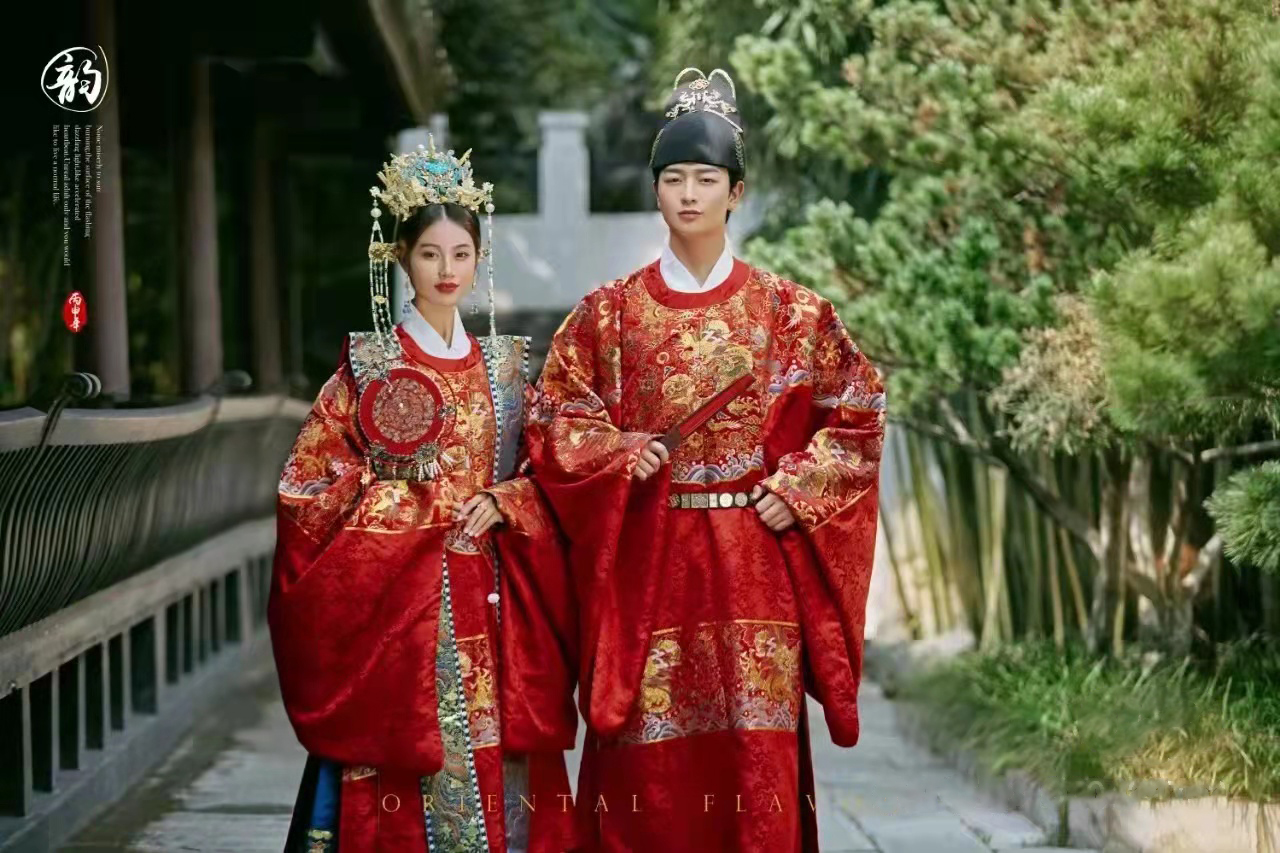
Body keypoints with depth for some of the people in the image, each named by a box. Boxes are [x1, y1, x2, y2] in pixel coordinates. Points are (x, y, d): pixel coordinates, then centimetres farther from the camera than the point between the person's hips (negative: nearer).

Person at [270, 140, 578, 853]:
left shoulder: (504, 364, 11)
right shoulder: (370, 365, 0)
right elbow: (311, 484, -4)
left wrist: (502, 503, -8)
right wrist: (428, 508, -11)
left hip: (490, 601, 3)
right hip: (398, 600, -3)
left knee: (497, 770, 2)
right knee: (409, 775, -5)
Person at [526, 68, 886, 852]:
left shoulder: (787, 311, 4)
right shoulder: (610, 312, 5)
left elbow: (855, 411, 6)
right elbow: (555, 420, 6)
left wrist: (796, 492, -5)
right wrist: (621, 456, -11)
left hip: (752, 559, 0)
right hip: (647, 559, 0)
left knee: (756, 747, -2)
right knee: (649, 752, -1)